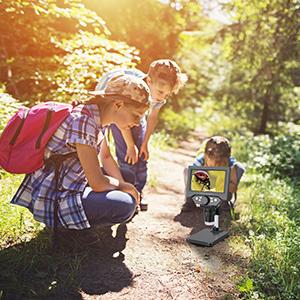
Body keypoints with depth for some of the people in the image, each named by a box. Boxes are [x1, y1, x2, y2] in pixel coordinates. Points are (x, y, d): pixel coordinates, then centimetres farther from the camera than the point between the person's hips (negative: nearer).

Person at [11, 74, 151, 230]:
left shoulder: (99, 115, 0)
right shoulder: (83, 121, -28)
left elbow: (106, 157, 13)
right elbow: (97, 183, -25)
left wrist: (124, 185, 2)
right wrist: (127, 187, -8)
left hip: (69, 184, 10)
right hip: (53, 199, -10)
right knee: (125, 205, -22)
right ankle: (63, 222, -1)